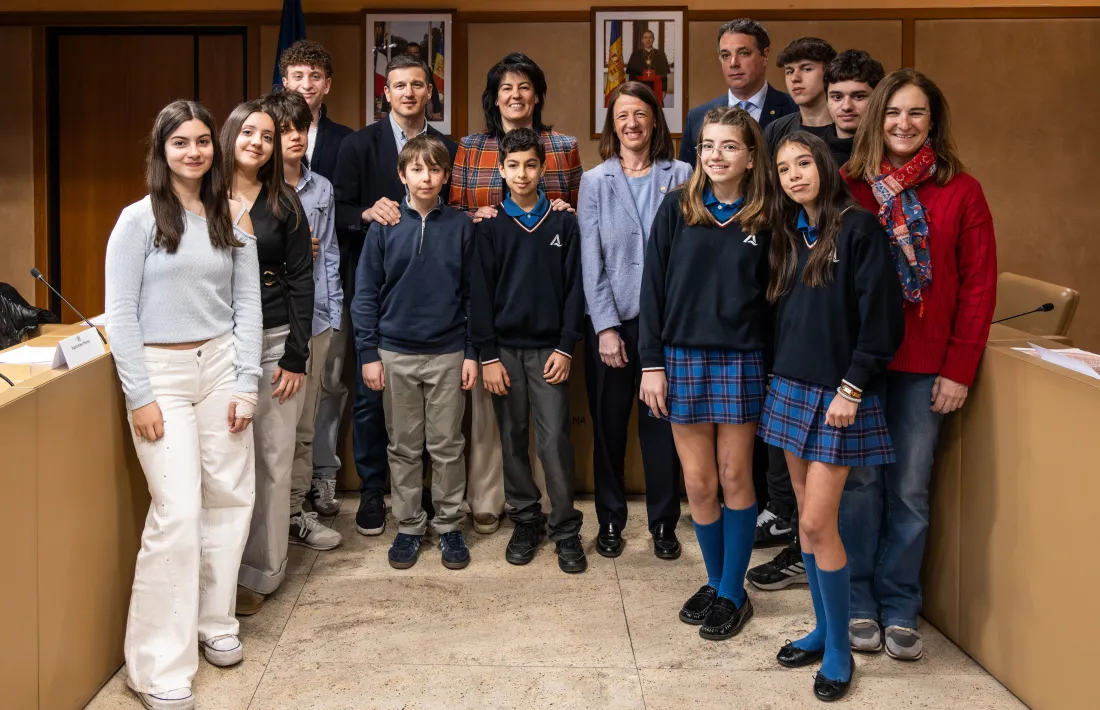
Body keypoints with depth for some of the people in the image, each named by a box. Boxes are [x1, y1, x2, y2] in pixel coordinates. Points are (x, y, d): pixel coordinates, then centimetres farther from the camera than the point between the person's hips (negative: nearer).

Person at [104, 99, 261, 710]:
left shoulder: (234, 218, 8)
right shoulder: (139, 219, -4)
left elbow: (247, 303, 8)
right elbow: (120, 311, -6)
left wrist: (246, 381, 0)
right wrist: (139, 396, -10)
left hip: (221, 364, 4)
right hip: (162, 370, -4)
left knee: (230, 497, 6)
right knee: (178, 511, -9)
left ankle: (213, 623, 26)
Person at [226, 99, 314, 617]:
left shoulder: (284, 204, 5)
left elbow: (301, 280, 2)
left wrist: (295, 356, -5)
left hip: (274, 341, 1)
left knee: (273, 460, 2)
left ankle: (261, 572, 13)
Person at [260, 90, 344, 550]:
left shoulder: (321, 189, 11)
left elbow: (329, 256, 13)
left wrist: (334, 312, 8)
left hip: (316, 318, 5)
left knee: (303, 424, 11)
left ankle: (296, 512, 20)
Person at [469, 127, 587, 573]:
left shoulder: (563, 223, 3)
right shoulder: (490, 227, 3)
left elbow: (574, 288, 2)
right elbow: (480, 293, 1)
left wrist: (566, 348, -5)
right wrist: (488, 356, -5)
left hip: (548, 349, -1)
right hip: (504, 348, 1)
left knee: (555, 441, -4)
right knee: (513, 441, 7)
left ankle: (566, 529, 5)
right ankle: (525, 521, 19)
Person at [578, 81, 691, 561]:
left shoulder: (680, 177, 3)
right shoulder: (595, 181, 5)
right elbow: (591, 260, 0)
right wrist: (606, 327, -7)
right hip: (611, 320, 1)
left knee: (662, 423, 4)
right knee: (609, 425, 7)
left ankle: (664, 523, 17)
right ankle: (610, 521, 20)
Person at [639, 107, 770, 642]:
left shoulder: (764, 219, 0)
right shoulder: (677, 210, 1)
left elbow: (773, 296, 2)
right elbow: (653, 287, 0)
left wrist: (774, 366, -5)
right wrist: (651, 363, -5)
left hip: (741, 361, -1)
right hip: (682, 358, 1)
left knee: (734, 478, 6)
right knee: (698, 483, 7)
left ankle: (733, 593, 18)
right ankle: (715, 581, 25)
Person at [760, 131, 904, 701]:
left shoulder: (858, 229, -9)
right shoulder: (788, 235, 11)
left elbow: (882, 318, -14)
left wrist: (852, 388, -16)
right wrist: (778, 376, 7)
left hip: (838, 396, -6)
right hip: (791, 390, 7)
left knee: (817, 524, -7)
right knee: (808, 519, 11)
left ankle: (839, 650, 6)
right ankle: (824, 628, 24)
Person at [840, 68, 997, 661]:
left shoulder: (961, 192, -1)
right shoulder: (849, 187, 0)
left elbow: (979, 285, -1)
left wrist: (959, 369, -5)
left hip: (924, 366, 0)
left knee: (909, 489, 6)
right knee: (859, 483, 6)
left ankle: (899, 609, 19)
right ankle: (859, 604, 19)